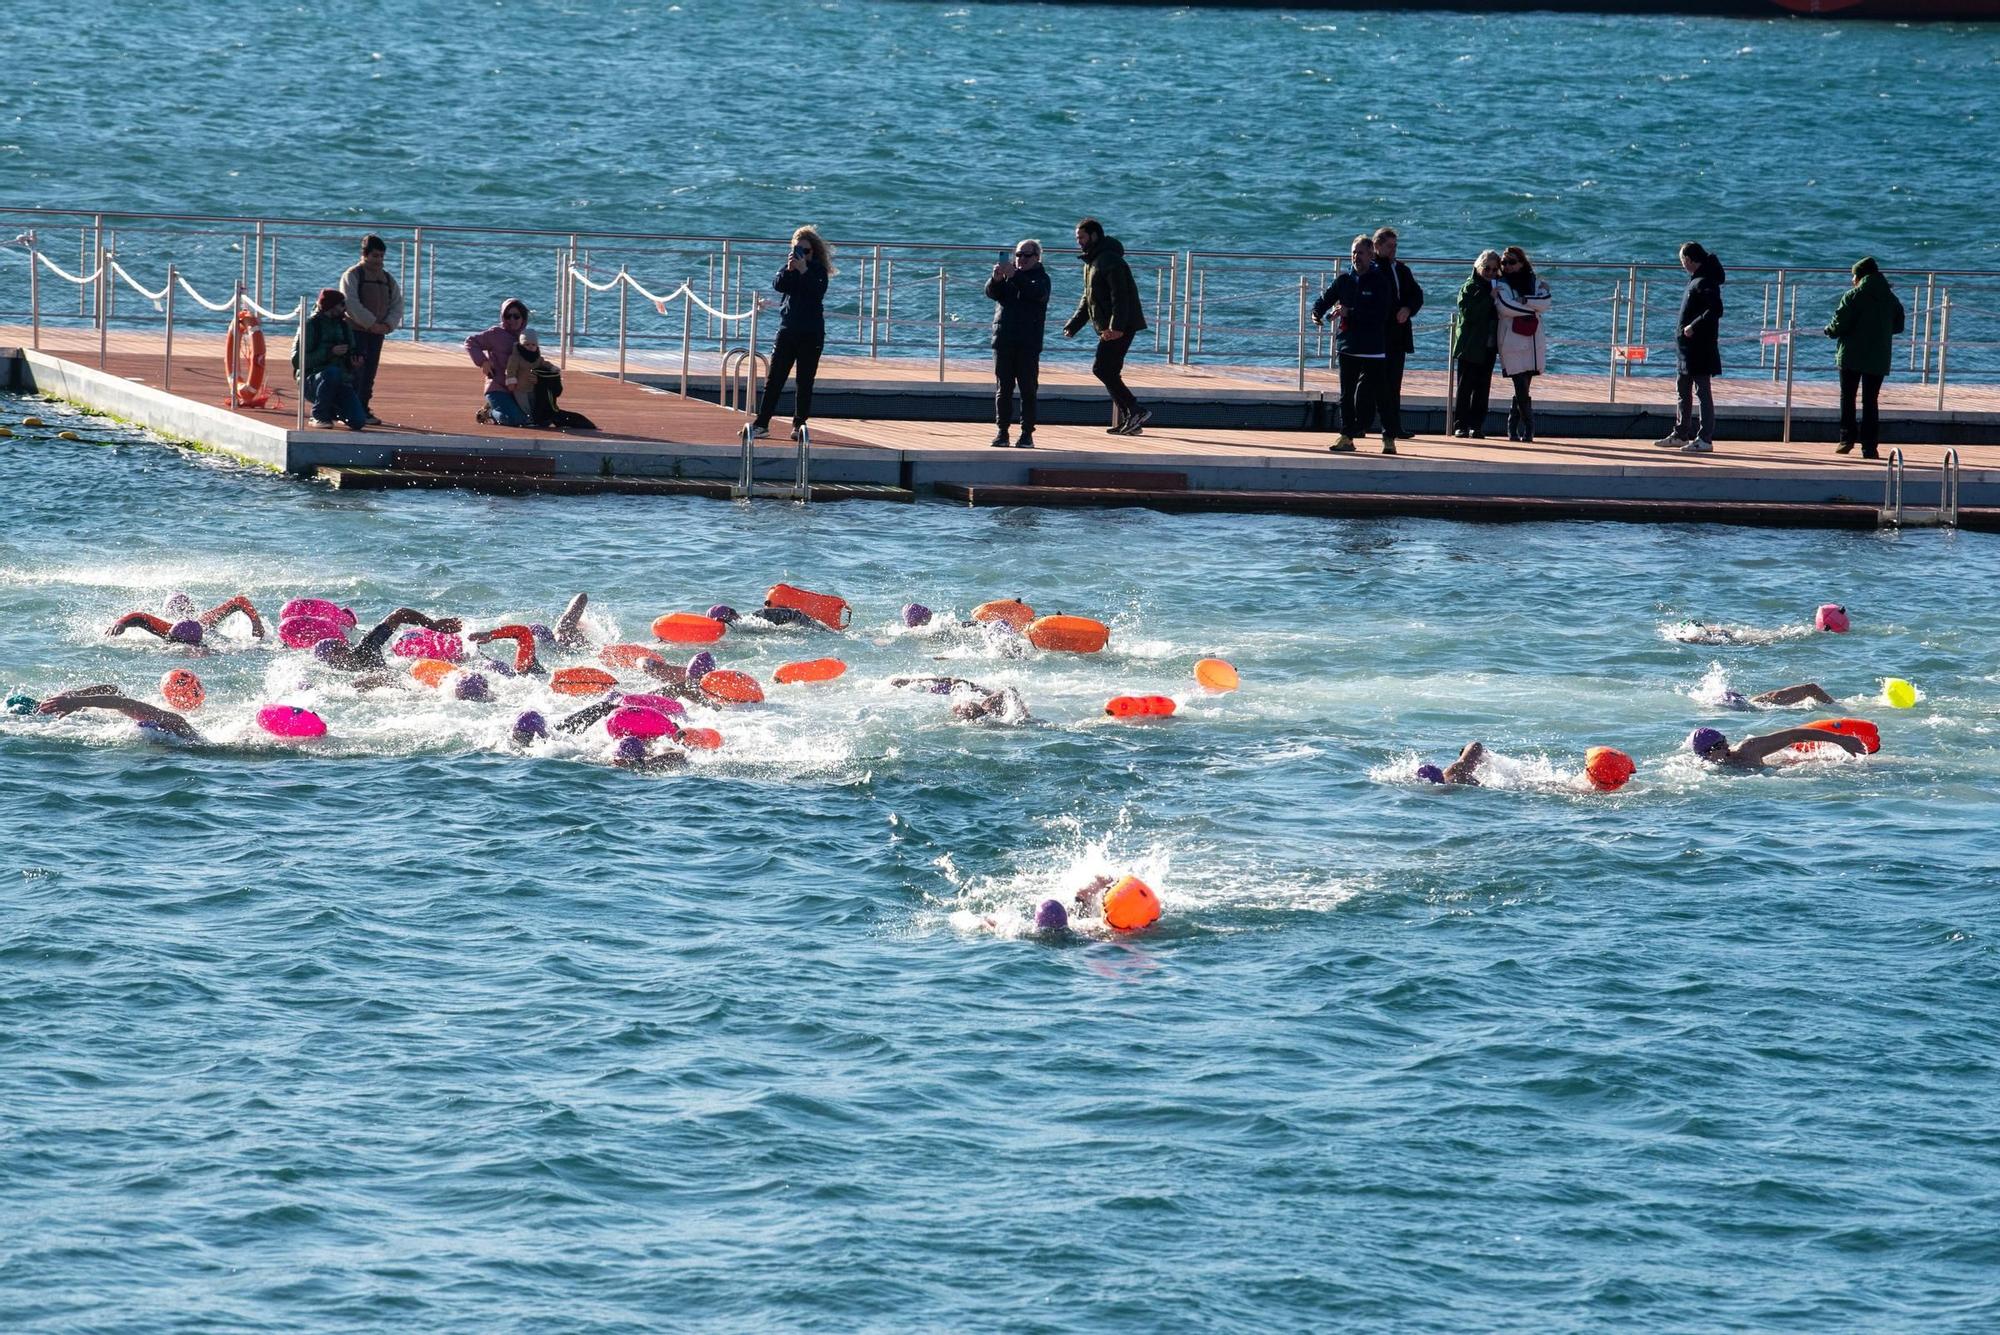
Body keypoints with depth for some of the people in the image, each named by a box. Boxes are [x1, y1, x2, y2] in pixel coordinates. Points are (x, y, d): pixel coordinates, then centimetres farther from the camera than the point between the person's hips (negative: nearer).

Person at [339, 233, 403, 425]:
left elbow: (397, 305, 14)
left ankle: (364, 411, 11)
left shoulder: (388, 279, 15)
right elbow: (352, 304, -14)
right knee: (356, 372, -11)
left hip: (377, 333, 6)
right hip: (356, 331, -6)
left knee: (369, 374, 6)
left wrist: (388, 325, -4)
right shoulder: (352, 275, -4)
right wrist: (372, 324, -17)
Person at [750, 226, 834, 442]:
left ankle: (799, 425, 8)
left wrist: (803, 270, -26)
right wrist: (790, 270, -23)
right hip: (787, 330, 3)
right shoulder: (790, 267, 8)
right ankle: (761, 424, 1)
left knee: (805, 382, 1)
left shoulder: (818, 270, -1)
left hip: (811, 335, -3)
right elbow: (778, 284, -9)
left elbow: (818, 292, -18)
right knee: (774, 379, 0)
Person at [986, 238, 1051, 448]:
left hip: (1028, 343, -3)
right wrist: (996, 279, -20)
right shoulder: (1008, 275, 14)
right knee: (1003, 388, 2)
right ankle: (1001, 431, 4)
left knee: (1028, 389, -3)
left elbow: (1037, 293, -17)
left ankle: (1027, 433, 0)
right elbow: (992, 293, 1)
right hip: (1004, 340, 3)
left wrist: (1014, 276, -25)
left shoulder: (1041, 277, 4)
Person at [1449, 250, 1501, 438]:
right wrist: (1490, 298, -18)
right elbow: (1469, 313, -16)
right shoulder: (1469, 287, -2)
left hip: (1488, 347, 5)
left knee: (1483, 387, 4)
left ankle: (1477, 425, 6)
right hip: (1470, 346, -5)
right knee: (1465, 387, -3)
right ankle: (1461, 425, -1)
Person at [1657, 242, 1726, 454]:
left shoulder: (1705, 282, -16)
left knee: (1702, 392, -6)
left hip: (1699, 348, -10)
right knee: (1683, 391, 16)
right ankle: (1680, 435, 25)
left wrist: (1694, 327, -21)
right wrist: (1684, 329, 13)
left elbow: (1716, 310, -26)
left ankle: (1705, 439, -3)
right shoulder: (1695, 279, 14)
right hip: (1686, 347, 10)